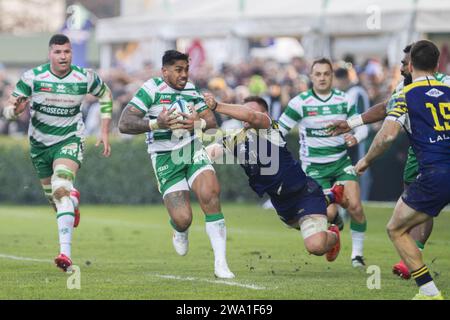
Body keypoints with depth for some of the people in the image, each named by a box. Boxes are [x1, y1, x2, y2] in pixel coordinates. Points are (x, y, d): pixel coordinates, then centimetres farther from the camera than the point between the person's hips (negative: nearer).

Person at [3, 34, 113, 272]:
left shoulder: (85, 78, -12)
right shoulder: (32, 77, -15)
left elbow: (105, 95, 10)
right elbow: (8, 110, -11)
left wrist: (105, 132, 5)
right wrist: (15, 109, -37)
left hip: (70, 139, -3)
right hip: (40, 143, 3)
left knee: (61, 189, -27)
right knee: (52, 195, 16)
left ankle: (65, 252, -35)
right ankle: (73, 200, 57)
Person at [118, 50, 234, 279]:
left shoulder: (191, 90, 7)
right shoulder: (152, 88, -10)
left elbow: (211, 121, 10)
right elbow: (124, 124, -16)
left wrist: (199, 122, -14)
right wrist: (156, 124, -30)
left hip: (192, 150, 4)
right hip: (165, 159, -4)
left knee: (210, 195, -23)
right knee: (182, 219, -14)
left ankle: (220, 264, -17)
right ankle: (181, 231, 29)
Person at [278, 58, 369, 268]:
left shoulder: (344, 100, 1)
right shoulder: (300, 102, -8)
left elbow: (361, 126, 7)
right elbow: (279, 130, -3)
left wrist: (356, 137, -15)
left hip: (341, 163, 3)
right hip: (314, 168, -3)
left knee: (355, 207, -15)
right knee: (329, 213, -18)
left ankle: (357, 251, 5)